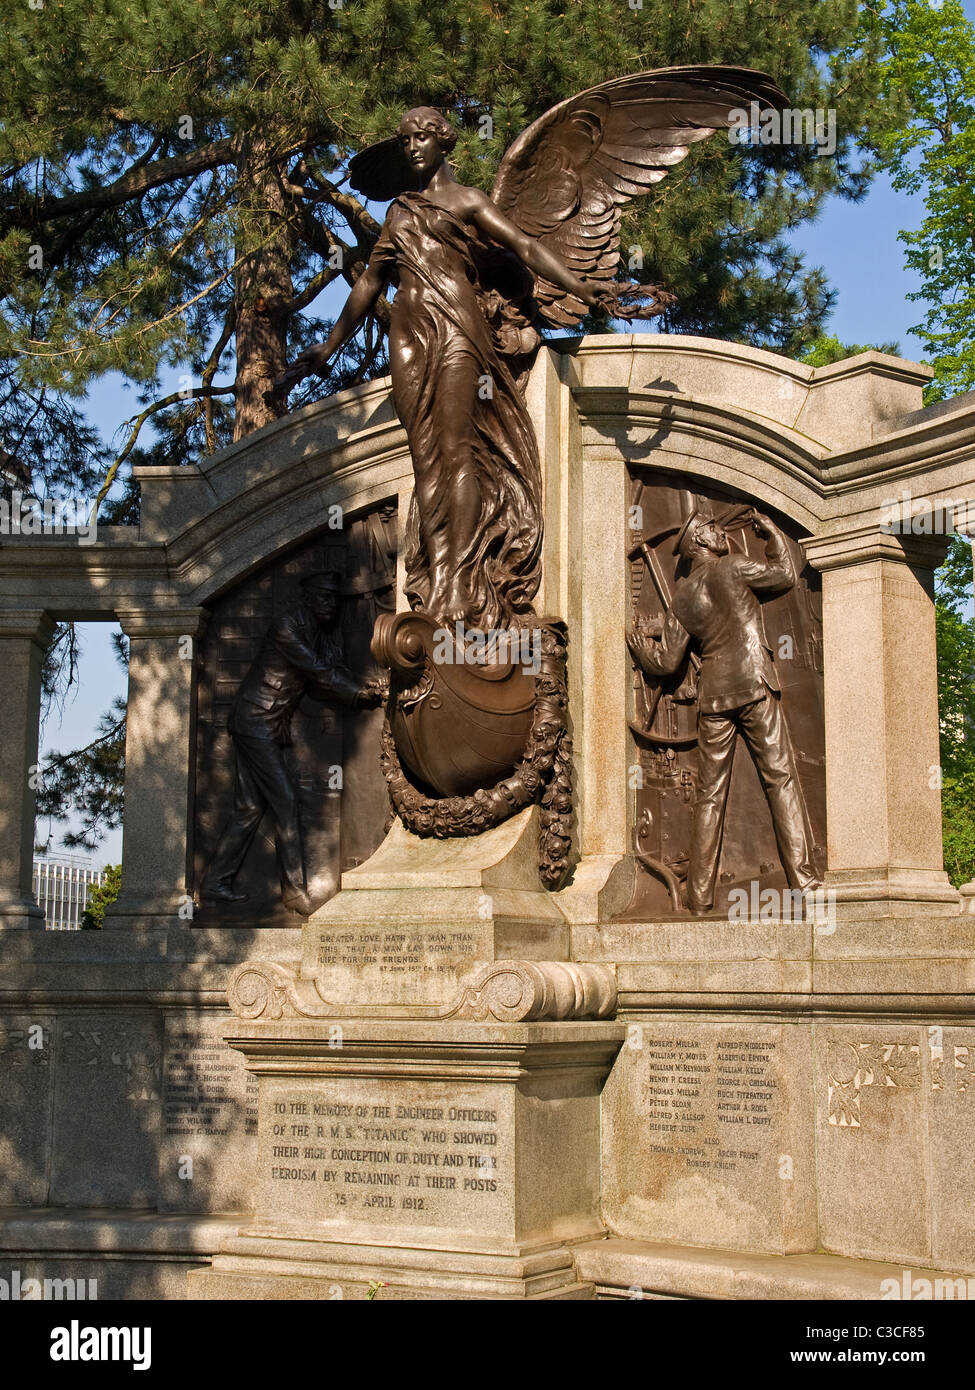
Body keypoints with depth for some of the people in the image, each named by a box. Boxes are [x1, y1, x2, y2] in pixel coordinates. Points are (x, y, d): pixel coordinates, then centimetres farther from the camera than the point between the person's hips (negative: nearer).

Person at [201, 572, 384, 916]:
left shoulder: (323, 635, 12)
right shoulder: (288, 626, -16)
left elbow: (335, 675, 2)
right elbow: (317, 672, -22)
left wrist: (366, 692, -17)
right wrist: (362, 693, -22)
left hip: (272, 727, 9)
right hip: (255, 720, -9)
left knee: (250, 807, 9)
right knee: (285, 800, -10)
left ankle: (215, 884, 14)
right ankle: (294, 889, -6)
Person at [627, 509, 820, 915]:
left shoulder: (682, 596, 11)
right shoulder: (732, 568, 0)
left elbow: (666, 661, 10)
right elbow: (786, 575, 10)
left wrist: (638, 643, 30)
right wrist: (772, 534, 24)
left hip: (714, 695, 4)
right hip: (754, 685, -4)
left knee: (709, 794, 5)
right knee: (780, 779, -3)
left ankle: (699, 897, 4)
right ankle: (803, 880, -9)